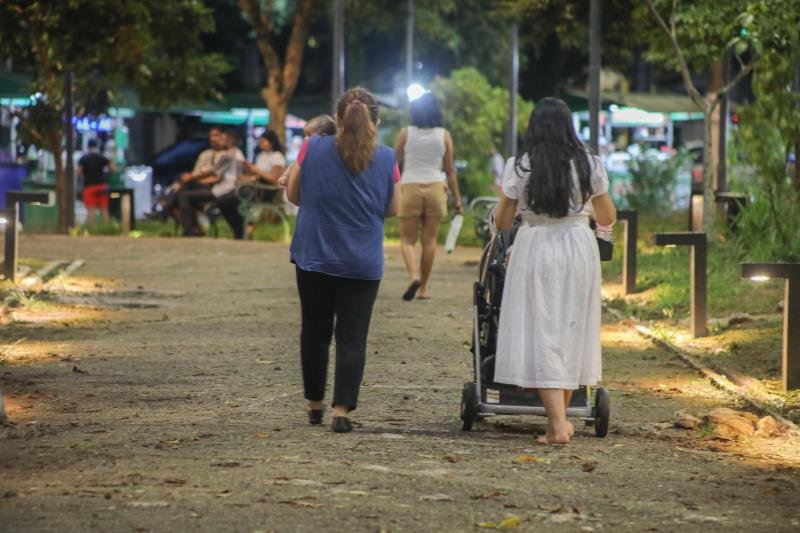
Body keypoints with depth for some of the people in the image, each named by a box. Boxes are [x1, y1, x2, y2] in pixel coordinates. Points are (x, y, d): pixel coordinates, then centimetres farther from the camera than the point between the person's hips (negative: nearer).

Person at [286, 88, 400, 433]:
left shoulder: (313, 149, -7)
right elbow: (392, 209, 7)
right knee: (352, 338, 3)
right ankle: (342, 410, -6)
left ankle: (315, 405, 25)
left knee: (315, 333, 15)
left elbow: (293, 195, 5)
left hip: (315, 258, 0)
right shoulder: (386, 159, -5)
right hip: (363, 263, 0)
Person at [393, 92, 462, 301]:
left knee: (407, 239, 5)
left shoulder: (406, 133, -1)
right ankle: (423, 288, 10)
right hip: (436, 187, 1)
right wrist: (457, 199, 9)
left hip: (410, 188, -1)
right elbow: (450, 170, 3)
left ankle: (414, 275, -21)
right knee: (429, 240, 8)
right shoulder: (444, 136, 1)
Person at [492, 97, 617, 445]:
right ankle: (561, 415, 25)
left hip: (536, 250, -2)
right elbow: (608, 218, 11)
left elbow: (502, 223, 1)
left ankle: (557, 425, -13)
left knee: (541, 335, -2)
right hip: (579, 249, 2)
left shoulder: (519, 166, -4)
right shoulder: (589, 165, 1)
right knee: (571, 331, 15)